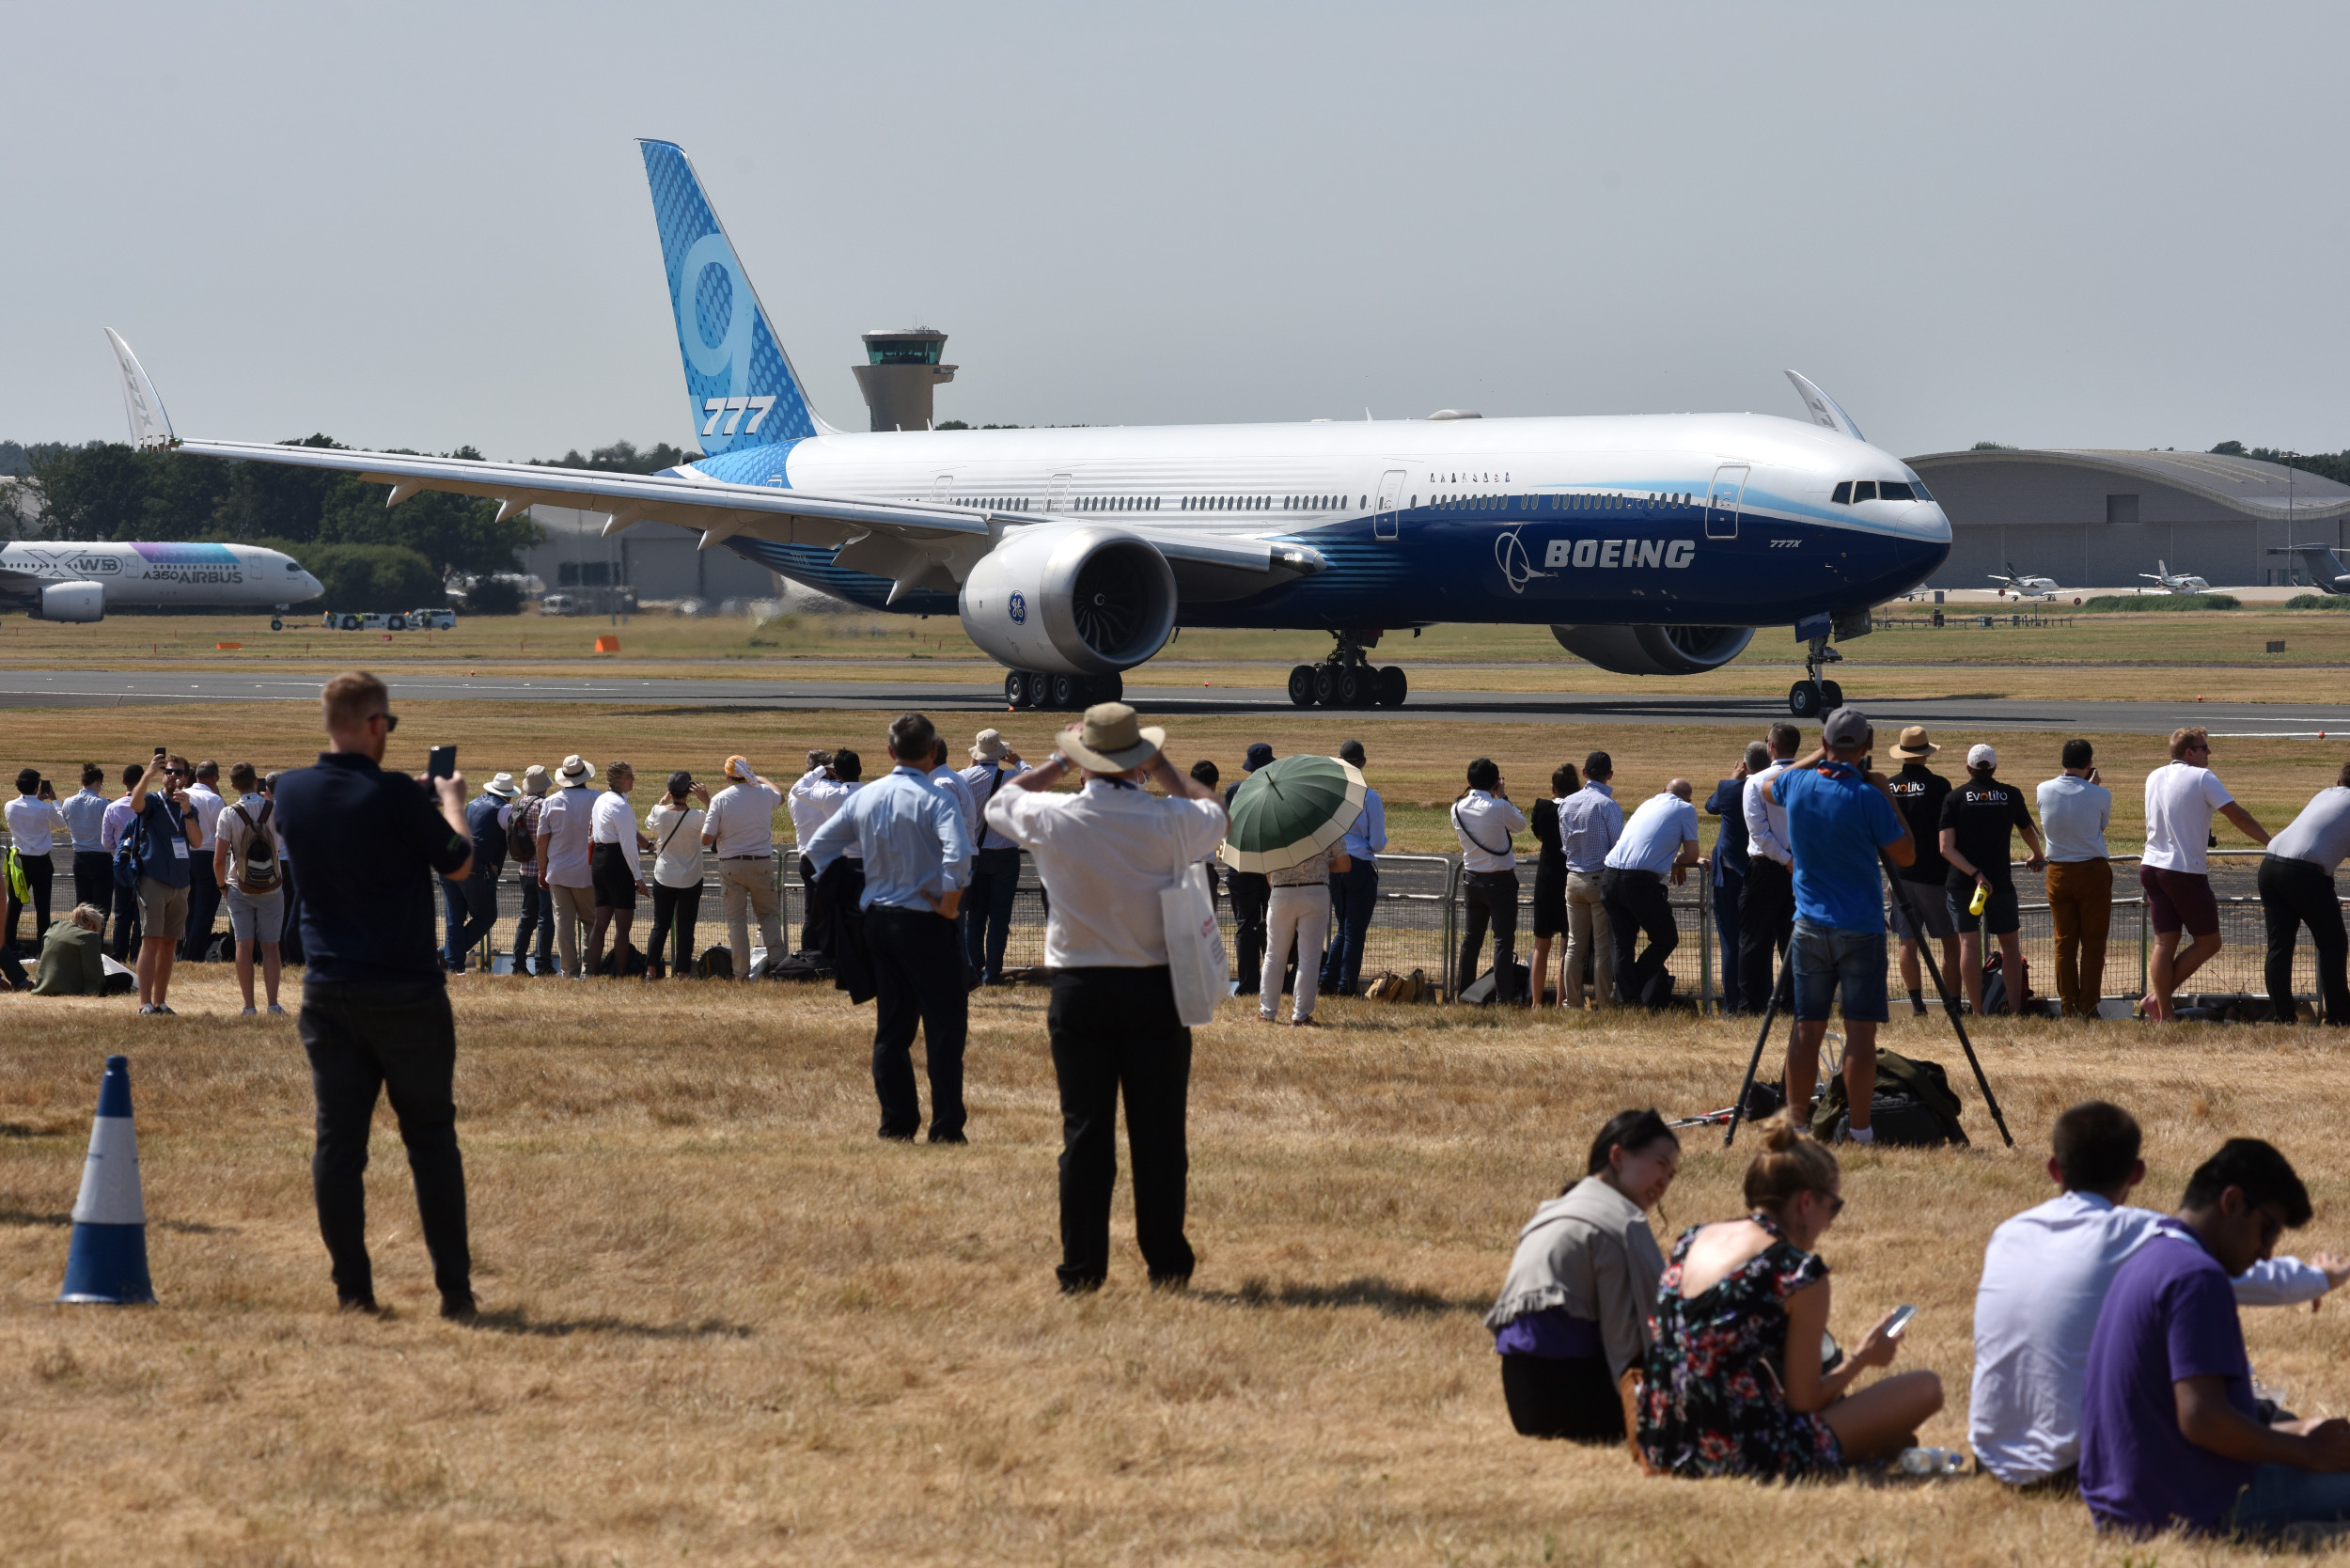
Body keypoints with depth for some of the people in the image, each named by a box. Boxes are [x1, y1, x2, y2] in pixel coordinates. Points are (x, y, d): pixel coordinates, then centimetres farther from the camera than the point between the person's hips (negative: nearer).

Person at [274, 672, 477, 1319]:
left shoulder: (291, 790, 1)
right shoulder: (395, 796, -15)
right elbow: (458, 863, -3)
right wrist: (450, 801, 14)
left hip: (328, 993, 4)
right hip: (407, 993, -4)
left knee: (337, 1141, 6)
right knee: (432, 1142, 5)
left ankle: (352, 1287, 5)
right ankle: (454, 1289, 5)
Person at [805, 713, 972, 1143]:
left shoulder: (864, 798, 5)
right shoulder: (935, 798, -13)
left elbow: (818, 846, 11)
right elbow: (957, 855, -28)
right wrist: (949, 905, -15)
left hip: (878, 922, 6)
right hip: (925, 925, -6)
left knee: (891, 1026, 12)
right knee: (945, 1023, 0)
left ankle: (897, 1123, 12)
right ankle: (946, 1126, -3)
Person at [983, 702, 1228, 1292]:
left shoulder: (1053, 818, -8)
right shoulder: (1171, 821, -9)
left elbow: (999, 803, 15)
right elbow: (1216, 814, 15)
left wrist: (1058, 764, 23)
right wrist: (1164, 770, 21)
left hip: (1080, 991, 1)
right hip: (1156, 991, -1)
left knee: (1084, 1132, 5)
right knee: (1159, 1133, 5)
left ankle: (1082, 1267, 5)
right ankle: (1166, 1262, 10)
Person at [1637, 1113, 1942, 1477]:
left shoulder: (1690, 1242, 9)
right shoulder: (1800, 1272, -11)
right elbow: (1803, 1401, -8)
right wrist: (1862, 1358, 12)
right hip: (1745, 1455, -8)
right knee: (1924, 1388, 2)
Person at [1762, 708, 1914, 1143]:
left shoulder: (1796, 785, 0)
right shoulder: (1867, 796, -14)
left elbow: (1768, 785, 25)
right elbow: (1905, 854, -4)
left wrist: (1816, 759, 24)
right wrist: (1886, 794, 0)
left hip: (1810, 927, 4)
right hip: (1860, 929, -4)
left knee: (1807, 1028, 7)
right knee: (1860, 1030, -3)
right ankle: (1860, 1129, -5)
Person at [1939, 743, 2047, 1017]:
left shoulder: (1954, 797, -2)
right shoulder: (2011, 795, 2)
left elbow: (1946, 848, -12)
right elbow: (2029, 832, 20)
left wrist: (1974, 873, -15)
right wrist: (2038, 857, 39)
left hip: (1961, 882, -1)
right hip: (2001, 881, 1)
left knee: (1969, 943, 1)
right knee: (2010, 943, 12)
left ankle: (1977, 1012, -2)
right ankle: (2015, 1009, 5)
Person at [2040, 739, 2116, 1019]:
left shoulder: (2045, 791, -3)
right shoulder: (2100, 796, -12)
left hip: (2058, 873, 3)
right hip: (2092, 870, -3)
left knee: (2064, 942, 9)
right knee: (2093, 943, 4)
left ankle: (2068, 1007, 9)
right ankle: (2088, 1008, 2)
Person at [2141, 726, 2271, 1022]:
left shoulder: (2154, 778, 13)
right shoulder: (2202, 778, -8)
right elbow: (2238, 815, -9)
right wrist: (2271, 842, -2)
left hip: (2152, 865, 7)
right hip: (2186, 871, -7)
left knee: (2164, 942, 6)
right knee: (2208, 942, 5)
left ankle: (2163, 1012, 0)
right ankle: (2159, 996, -1)